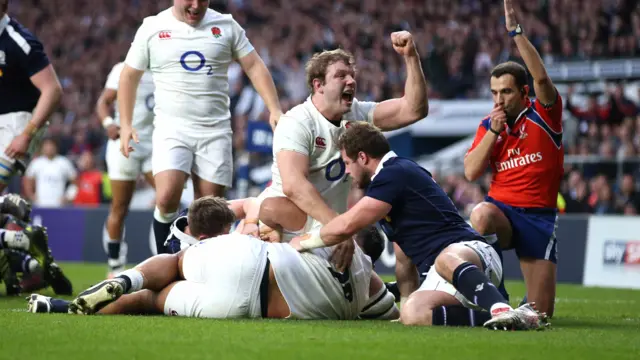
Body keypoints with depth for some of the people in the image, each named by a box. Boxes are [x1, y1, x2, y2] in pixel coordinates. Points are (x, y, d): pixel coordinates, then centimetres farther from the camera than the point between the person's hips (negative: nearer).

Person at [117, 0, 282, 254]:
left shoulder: (226, 26, 5)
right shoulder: (152, 28, 3)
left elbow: (254, 66, 6)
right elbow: (129, 76, 12)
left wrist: (274, 109, -6)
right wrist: (125, 125, 5)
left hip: (215, 130, 2)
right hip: (172, 128, -2)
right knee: (167, 199, -21)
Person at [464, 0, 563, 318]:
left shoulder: (544, 115, -2)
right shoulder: (488, 124, 8)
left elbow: (541, 77, -23)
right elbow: (471, 172, -2)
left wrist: (515, 30, -26)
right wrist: (494, 131, -11)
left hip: (538, 216, -1)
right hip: (500, 208, 2)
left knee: (541, 312, -5)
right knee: (481, 215, -39)